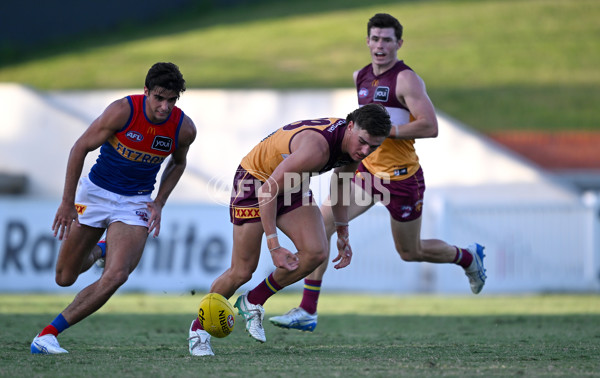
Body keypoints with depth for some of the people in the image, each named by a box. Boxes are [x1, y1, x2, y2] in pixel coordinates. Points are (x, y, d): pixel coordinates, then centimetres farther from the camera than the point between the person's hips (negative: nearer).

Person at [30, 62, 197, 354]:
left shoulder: (184, 129, -12)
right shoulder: (123, 111, -21)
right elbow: (80, 148, -10)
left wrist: (159, 203, 0)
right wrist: (67, 201, -11)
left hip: (136, 203, 1)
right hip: (95, 191, -1)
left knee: (116, 276, -23)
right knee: (65, 277, 8)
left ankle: (48, 334, -17)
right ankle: (98, 251, 44)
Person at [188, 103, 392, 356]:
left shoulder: (355, 147, -12)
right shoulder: (317, 147, -39)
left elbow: (340, 181, 12)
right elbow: (268, 190, -34)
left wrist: (343, 231, 14)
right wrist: (274, 247, -33)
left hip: (293, 186, 7)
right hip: (255, 181, -7)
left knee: (316, 252, -14)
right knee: (242, 271, -6)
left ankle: (253, 302, 6)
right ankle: (199, 328, 16)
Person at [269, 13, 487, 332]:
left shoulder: (406, 80, -16)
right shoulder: (361, 77, 7)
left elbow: (430, 127, -25)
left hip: (401, 179, -7)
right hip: (367, 171, 7)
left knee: (410, 252, 10)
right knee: (320, 224, -10)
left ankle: (468, 257, 41)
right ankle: (307, 311, -9)